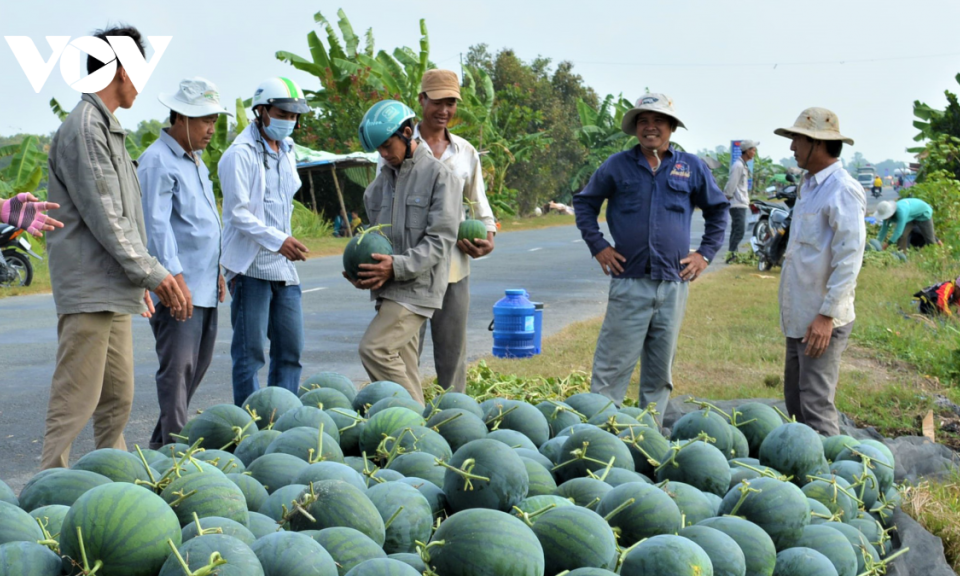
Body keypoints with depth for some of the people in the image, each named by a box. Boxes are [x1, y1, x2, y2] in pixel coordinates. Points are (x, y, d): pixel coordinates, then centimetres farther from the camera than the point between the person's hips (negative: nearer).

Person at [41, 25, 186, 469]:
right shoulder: (84, 129, -13)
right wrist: (152, 273, -15)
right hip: (89, 292, -10)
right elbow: (103, 216, -18)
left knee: (117, 401, 15)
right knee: (75, 403, -9)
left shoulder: (106, 129, 19)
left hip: (115, 292, 10)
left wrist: (141, 278, 21)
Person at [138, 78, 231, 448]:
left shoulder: (194, 160, 19)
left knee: (197, 365, 14)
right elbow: (156, 224, -18)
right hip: (179, 288, -10)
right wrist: (175, 278, -24)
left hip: (204, 285, 10)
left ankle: (162, 440, 24)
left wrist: (217, 271, 24)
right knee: (177, 368, -9)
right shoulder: (158, 161, -11)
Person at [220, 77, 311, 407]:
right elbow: (238, 212, -15)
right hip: (251, 266, -8)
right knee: (250, 352, -3)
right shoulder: (241, 153, -9)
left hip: (283, 265, 8)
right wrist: (278, 240, -22)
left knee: (290, 349, 9)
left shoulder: (286, 150, 16)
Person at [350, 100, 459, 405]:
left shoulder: (438, 175, -6)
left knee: (374, 348, -19)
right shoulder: (382, 180, 16)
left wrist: (397, 266, -21)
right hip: (389, 288, 7)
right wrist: (363, 271, -1)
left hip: (418, 286, -7)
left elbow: (440, 239, -12)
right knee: (404, 366, 8)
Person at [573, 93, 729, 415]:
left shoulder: (692, 167, 7)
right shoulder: (618, 166, 4)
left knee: (660, 370, 10)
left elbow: (718, 210, 18)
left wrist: (705, 253, 8)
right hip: (628, 282, -2)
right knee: (613, 365, -4)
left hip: (674, 282, 2)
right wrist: (598, 247, 3)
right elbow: (584, 203, 14)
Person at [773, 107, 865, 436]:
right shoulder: (810, 186, 14)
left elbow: (849, 258, -21)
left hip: (822, 320, -10)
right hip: (799, 317, 10)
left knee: (816, 405, -8)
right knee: (795, 399, 15)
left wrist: (827, 315, -23)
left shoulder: (842, 190, -16)